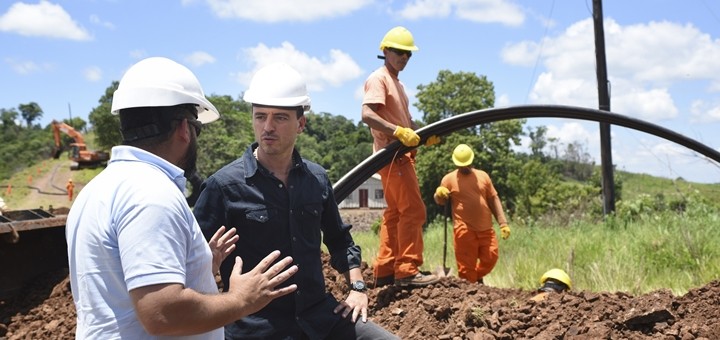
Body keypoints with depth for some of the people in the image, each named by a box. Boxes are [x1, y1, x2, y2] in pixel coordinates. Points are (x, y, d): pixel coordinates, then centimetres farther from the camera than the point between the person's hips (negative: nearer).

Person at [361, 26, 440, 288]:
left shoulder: (397, 83, 22)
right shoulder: (379, 79, -8)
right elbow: (367, 114, -22)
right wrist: (398, 131, -32)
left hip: (401, 155, 10)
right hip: (392, 155, -10)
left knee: (395, 213, 10)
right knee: (413, 210, -12)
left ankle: (385, 272, 14)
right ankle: (407, 271, -11)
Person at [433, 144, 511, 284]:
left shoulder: (483, 176, 11)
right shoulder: (449, 179, 3)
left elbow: (494, 200, 12)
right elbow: (440, 201, 7)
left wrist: (503, 223, 5)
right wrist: (439, 194, -19)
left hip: (486, 228, 3)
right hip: (465, 230, -3)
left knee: (490, 259, 7)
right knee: (467, 265, -2)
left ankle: (478, 278, 34)